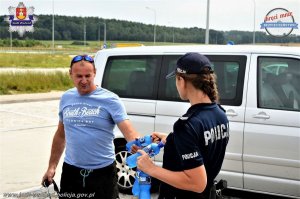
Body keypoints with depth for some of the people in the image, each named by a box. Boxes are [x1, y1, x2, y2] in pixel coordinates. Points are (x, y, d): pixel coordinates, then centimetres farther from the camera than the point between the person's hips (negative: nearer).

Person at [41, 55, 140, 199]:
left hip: (102, 172, -4)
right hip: (71, 171, 4)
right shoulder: (66, 98, 6)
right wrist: (52, 166, 14)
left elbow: (129, 131, -18)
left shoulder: (110, 99, -9)